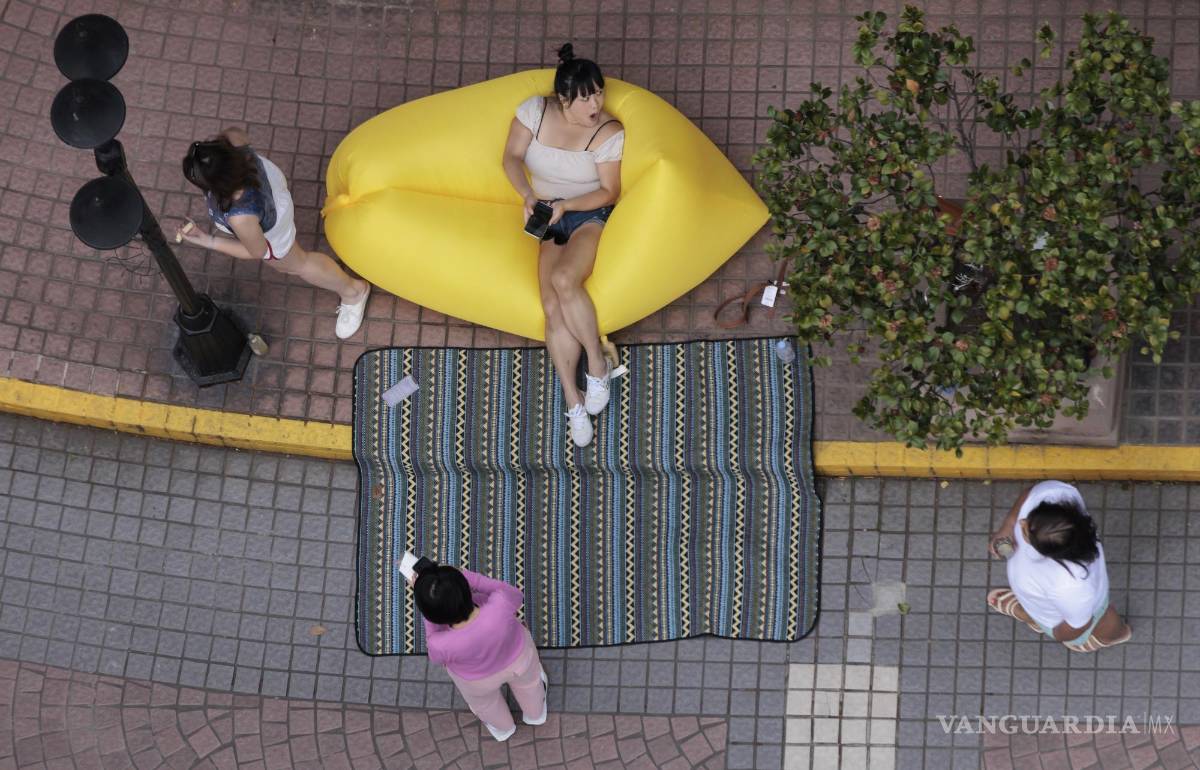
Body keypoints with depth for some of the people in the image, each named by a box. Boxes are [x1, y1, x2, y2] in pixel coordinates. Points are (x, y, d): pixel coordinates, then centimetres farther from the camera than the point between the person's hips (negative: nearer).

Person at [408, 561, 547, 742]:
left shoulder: (441, 645, -41)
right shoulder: (500, 606, -44)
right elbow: (515, 594, -18)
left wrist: (425, 600, -21)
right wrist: (466, 576, -26)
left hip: (478, 681, 0)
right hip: (518, 658, 1)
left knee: (484, 700, 36)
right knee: (526, 680, 37)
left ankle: (503, 727, 67)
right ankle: (535, 713, 68)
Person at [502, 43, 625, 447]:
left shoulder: (609, 133, -13)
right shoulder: (535, 110, -5)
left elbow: (608, 191, -9)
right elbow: (512, 157, 3)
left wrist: (565, 205, -22)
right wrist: (528, 196, -14)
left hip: (591, 215, -3)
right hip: (549, 218, 3)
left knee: (563, 279, -33)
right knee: (552, 306, -18)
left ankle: (597, 364, -14)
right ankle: (573, 402, -16)